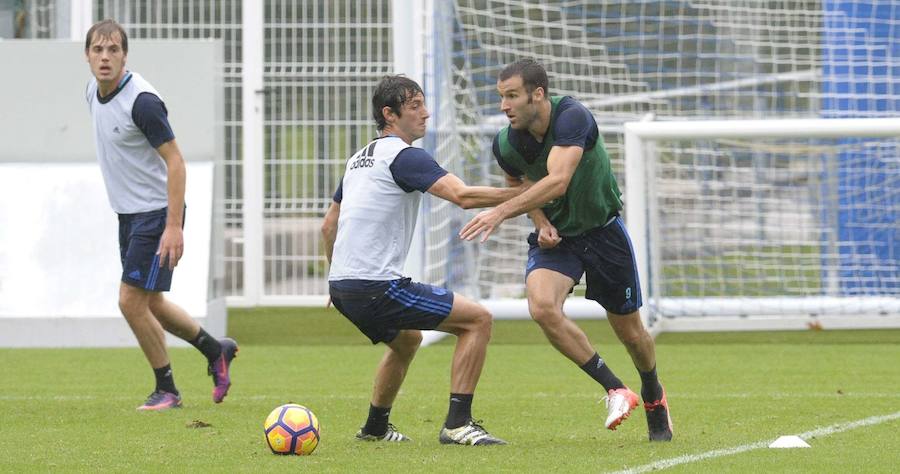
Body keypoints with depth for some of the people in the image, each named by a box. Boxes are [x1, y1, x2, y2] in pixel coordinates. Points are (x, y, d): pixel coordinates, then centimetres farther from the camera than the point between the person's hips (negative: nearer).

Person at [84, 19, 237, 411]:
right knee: (151, 304, 14)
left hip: (156, 213, -9)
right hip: (128, 213, 9)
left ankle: (166, 390, 7)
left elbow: (175, 161, -22)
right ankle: (216, 350, 33)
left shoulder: (142, 101, -22)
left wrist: (174, 226, -26)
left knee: (132, 302, -8)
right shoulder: (93, 93, 3)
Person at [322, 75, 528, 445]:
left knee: (407, 339, 36)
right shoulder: (404, 156, -10)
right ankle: (457, 424, -9)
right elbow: (462, 196, -22)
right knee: (478, 320, -5)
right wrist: (521, 193, -15)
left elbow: (328, 227, 26)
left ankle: (375, 427, 42)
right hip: (376, 287, -10)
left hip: (343, 287, 10)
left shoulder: (359, 159, 18)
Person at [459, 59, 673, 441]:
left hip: (603, 231, -3)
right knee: (542, 307, -27)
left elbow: (557, 181, -40)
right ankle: (615, 390, -12)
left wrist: (501, 212, -47)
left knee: (629, 331, 9)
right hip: (556, 237, 3)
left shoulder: (573, 117, -29)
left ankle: (653, 396, 42)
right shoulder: (506, 144, -13)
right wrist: (542, 223, -9)